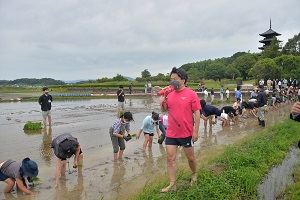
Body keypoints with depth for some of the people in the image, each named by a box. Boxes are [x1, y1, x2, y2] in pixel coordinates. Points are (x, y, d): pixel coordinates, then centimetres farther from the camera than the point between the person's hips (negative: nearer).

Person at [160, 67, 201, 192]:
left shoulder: (191, 94, -10)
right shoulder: (170, 94, 4)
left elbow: (197, 113, -9)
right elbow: (164, 110, 15)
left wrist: (196, 131, -12)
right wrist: (163, 101, -6)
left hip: (186, 134, -4)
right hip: (171, 134, 4)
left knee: (190, 157, 14)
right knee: (170, 159, 4)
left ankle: (194, 174, 42)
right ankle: (172, 184, 15)